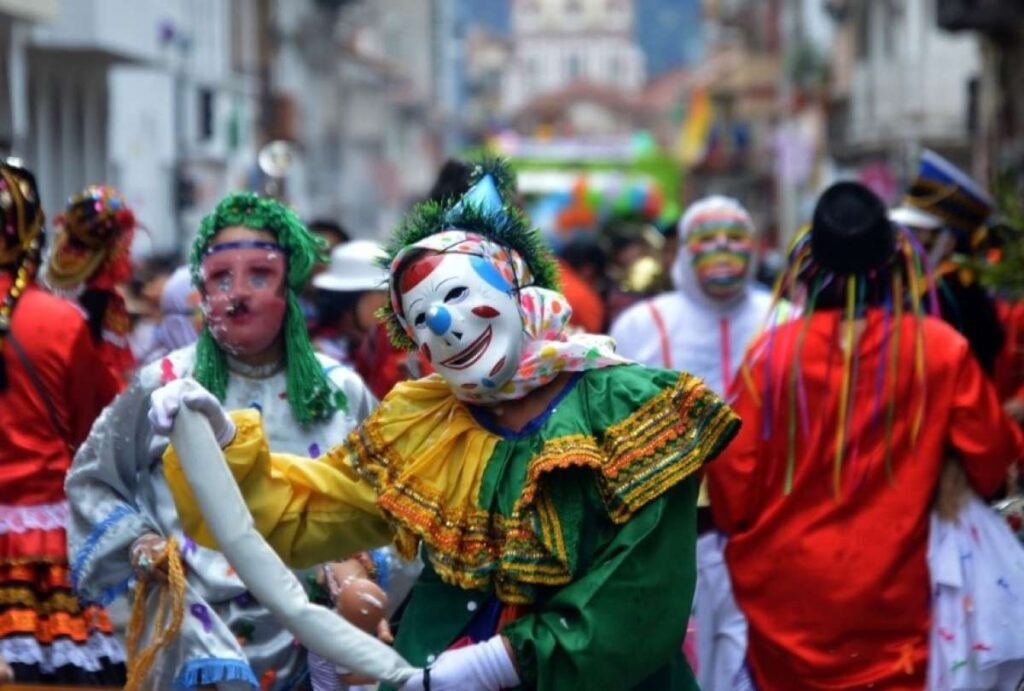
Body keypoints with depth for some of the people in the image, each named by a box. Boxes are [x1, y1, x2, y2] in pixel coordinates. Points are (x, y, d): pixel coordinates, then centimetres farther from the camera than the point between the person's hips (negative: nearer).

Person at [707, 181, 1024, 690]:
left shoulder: (774, 351, -12)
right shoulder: (940, 350, -12)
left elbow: (731, 483, -6)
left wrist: (736, 524, 15)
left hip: (787, 596, 1)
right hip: (890, 600, 0)